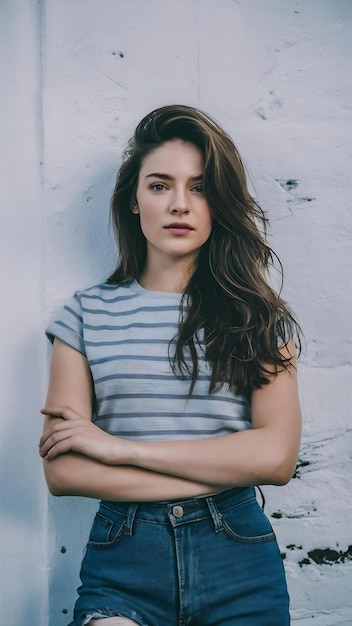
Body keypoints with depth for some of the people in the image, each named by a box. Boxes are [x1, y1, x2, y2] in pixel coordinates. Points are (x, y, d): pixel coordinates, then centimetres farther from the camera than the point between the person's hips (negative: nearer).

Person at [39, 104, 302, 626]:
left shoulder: (259, 316, 4)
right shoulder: (89, 313, 3)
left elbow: (277, 456, -9)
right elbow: (62, 471, -4)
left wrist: (120, 447, -11)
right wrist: (223, 471, -9)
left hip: (239, 561, 2)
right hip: (123, 562, -1)